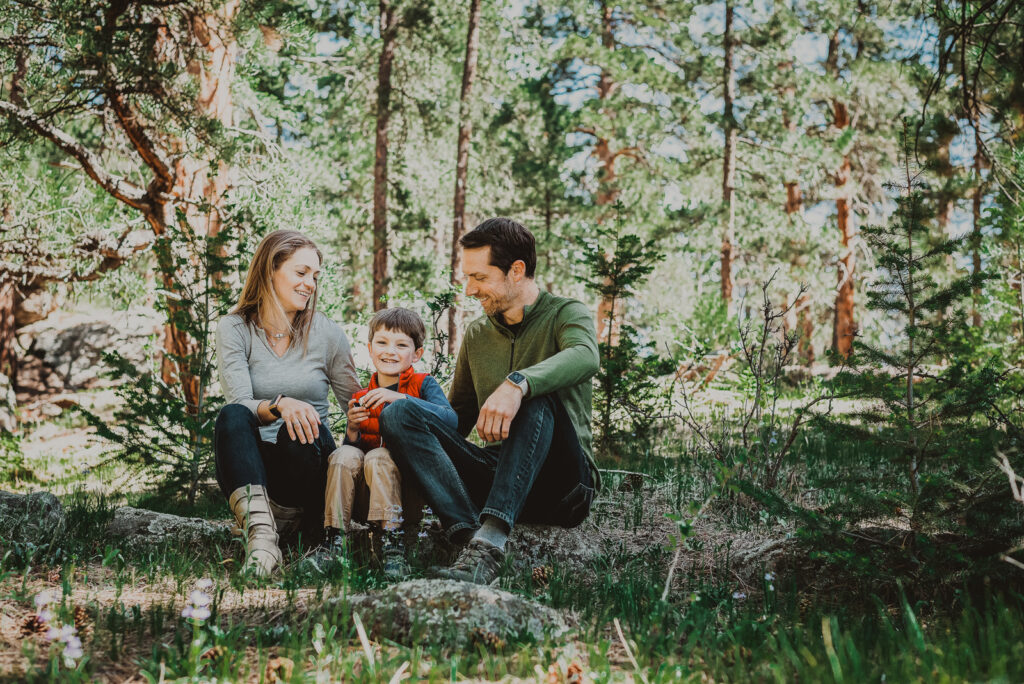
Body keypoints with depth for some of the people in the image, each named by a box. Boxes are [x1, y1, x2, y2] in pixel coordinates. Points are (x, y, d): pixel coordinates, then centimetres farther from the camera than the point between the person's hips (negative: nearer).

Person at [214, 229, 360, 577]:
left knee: (298, 432, -32)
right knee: (231, 416, -31)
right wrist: (280, 404, -34)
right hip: (251, 470, 0)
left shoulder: (327, 334, 5)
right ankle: (261, 533, -46)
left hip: (308, 462, 0)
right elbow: (240, 403, -13)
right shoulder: (234, 329, 2)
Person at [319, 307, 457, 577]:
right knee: (345, 454, -22)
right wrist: (352, 430, -10)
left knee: (378, 457, -29)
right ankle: (335, 541, -23)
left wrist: (401, 398, -24)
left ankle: (393, 544, -33)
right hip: (366, 498, 4)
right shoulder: (361, 398, 15)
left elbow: (451, 420, -17)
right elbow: (355, 447, 11)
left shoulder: (423, 384, 4)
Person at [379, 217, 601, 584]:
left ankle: (489, 540, -48)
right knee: (397, 413, -14)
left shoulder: (565, 314, 0)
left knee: (538, 401, -34)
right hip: (495, 477, 5)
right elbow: (457, 418, 24)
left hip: (560, 484, -5)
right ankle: (469, 533, -36)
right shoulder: (476, 334, 18)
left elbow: (585, 358, -25)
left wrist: (517, 384, -43)